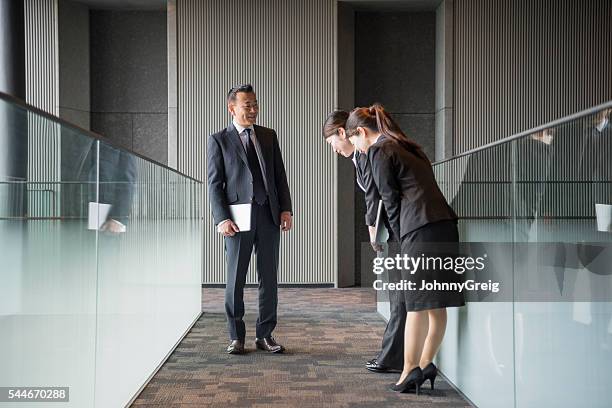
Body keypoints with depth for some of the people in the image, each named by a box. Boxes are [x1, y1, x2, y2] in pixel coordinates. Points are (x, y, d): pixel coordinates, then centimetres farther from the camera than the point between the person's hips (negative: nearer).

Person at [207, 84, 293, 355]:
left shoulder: (269, 136, 14)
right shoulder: (219, 140, 3)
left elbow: (279, 175, 12)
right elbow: (215, 183, -1)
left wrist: (286, 209, 1)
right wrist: (222, 219, -12)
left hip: (269, 215, 3)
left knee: (269, 279, 6)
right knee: (235, 280, 3)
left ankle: (265, 335, 17)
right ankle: (236, 337, 15)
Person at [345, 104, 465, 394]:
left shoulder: (379, 151, -2)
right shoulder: (406, 147, 24)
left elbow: (391, 201, -4)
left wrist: (402, 240, 6)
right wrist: (405, 239, 21)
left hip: (421, 229, -9)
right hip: (444, 225, 9)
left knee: (417, 304, -3)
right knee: (437, 303, 9)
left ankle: (409, 371, 4)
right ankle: (425, 365, 16)